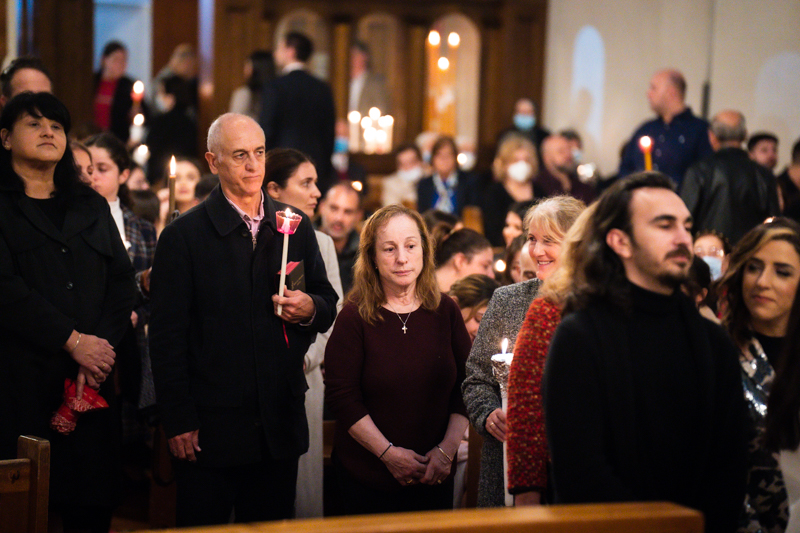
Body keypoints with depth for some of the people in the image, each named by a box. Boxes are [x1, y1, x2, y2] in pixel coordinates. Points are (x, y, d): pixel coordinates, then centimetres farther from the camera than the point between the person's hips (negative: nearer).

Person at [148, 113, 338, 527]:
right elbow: (167, 336, -6)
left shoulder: (295, 226, 10)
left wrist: (310, 309, -8)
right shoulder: (183, 236, -4)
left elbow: (327, 303, 17)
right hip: (211, 427, -4)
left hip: (280, 426, 4)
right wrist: (178, 422, -11)